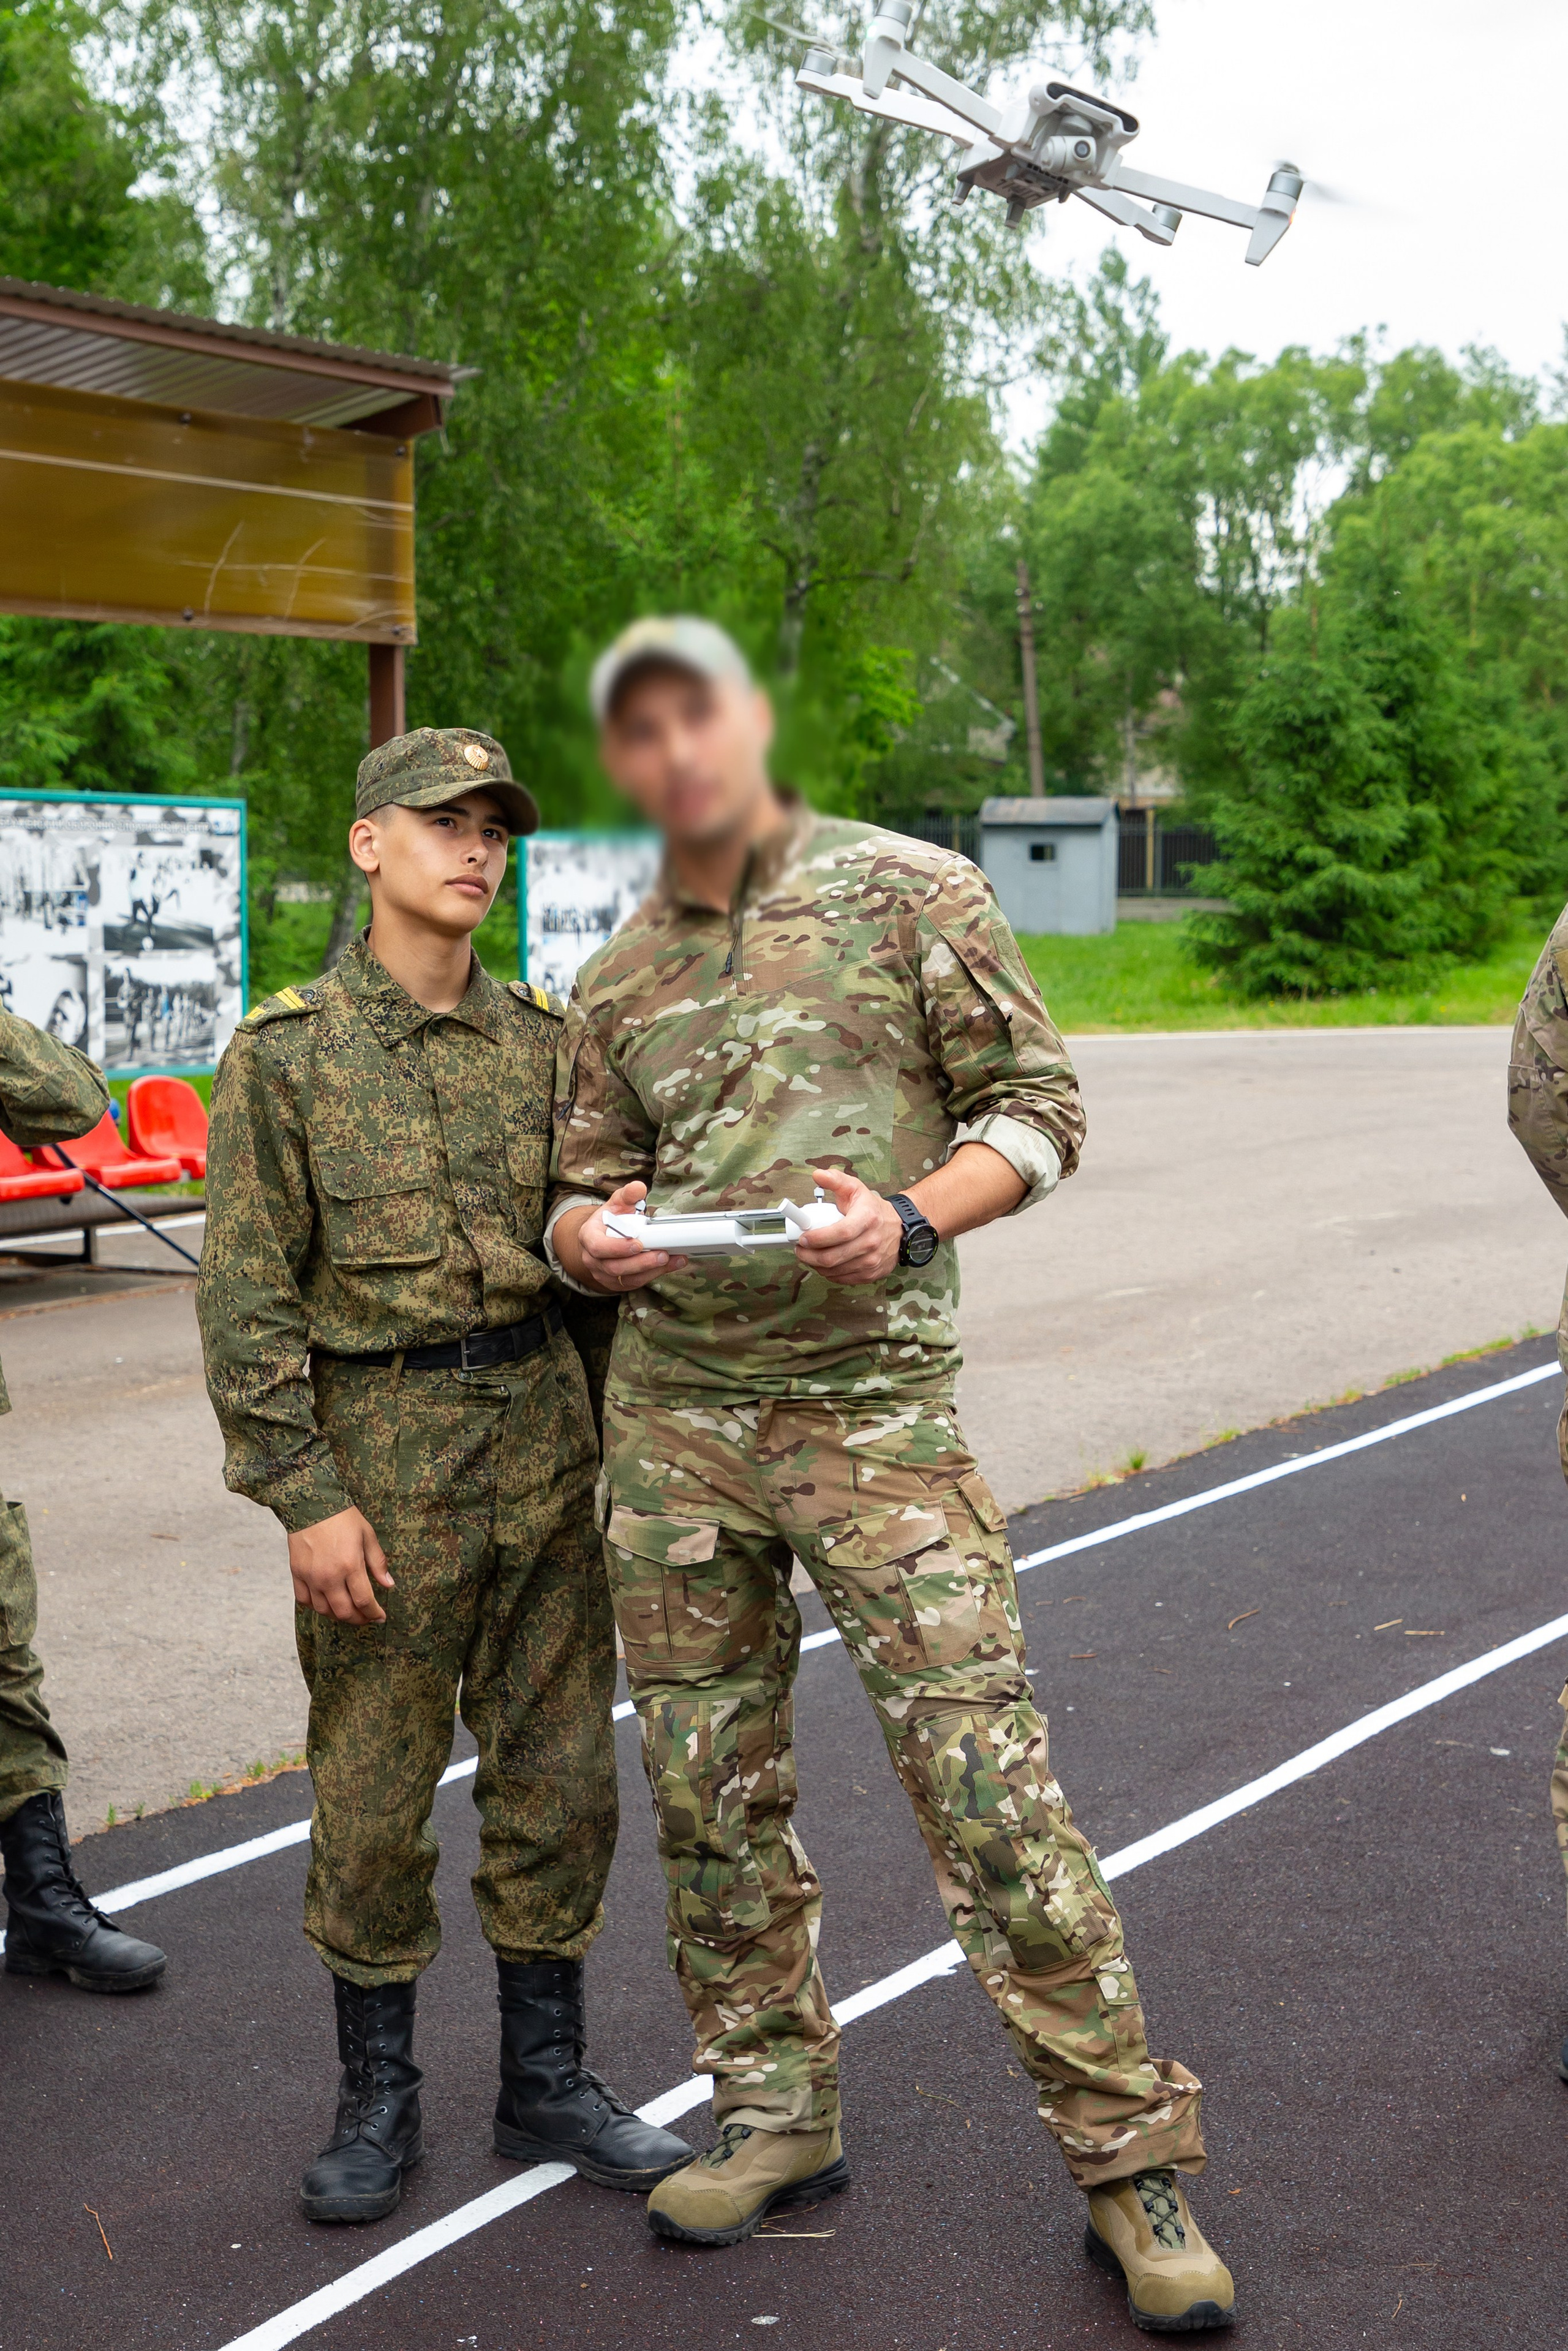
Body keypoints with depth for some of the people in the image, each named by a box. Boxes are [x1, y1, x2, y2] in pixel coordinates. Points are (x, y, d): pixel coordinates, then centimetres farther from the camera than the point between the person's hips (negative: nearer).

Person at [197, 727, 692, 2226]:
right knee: (370, 1801, 5)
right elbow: (246, 1295, -6)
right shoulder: (285, 1052, -4)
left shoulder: (541, 1039, 8)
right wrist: (303, 1494, -12)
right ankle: (377, 2101, 23)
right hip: (378, 1455, -4)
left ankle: (546, 2084, 25)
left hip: (542, 1442, 4)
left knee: (557, 1779, 10)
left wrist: (609, 1431, 11)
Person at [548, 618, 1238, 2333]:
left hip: (871, 1401, -5)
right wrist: (590, 1234, -5)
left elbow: (1038, 1106, 0)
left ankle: (1128, 2156, 3)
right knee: (710, 1785, 10)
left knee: (984, 1774, -8)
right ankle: (776, 2114, 27)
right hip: (669, 1414, 5)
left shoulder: (910, 891, 0)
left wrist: (911, 1218, -17)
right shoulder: (615, 985, 12)